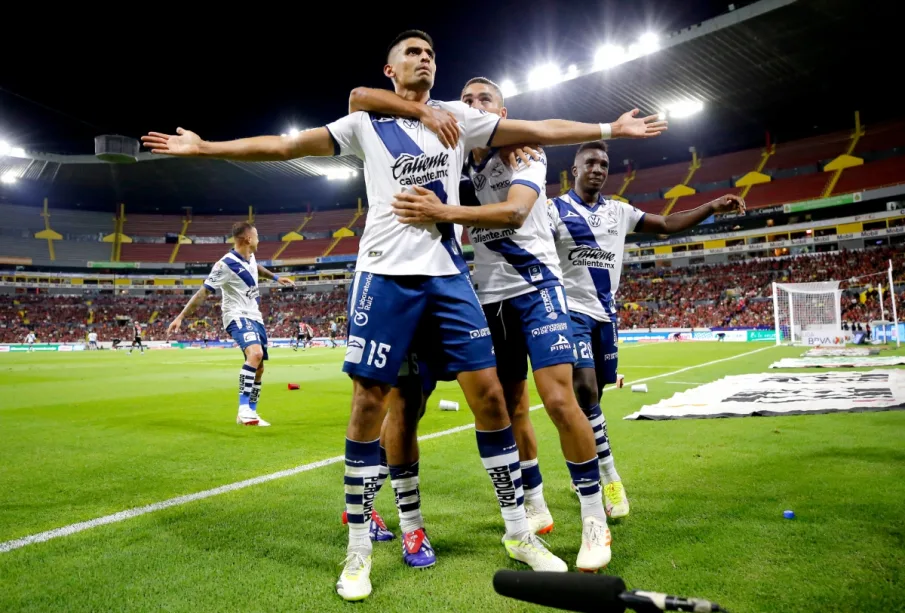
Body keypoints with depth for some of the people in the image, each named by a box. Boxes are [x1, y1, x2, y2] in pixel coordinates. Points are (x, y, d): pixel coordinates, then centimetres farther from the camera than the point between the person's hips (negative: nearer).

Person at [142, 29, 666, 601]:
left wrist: (610, 128, 16)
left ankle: (519, 532, 15)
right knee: (369, 404, -3)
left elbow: (539, 130, 15)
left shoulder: (459, 117, 14)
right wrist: (205, 147, 4)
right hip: (386, 275, -2)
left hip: (449, 274, 2)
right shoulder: (365, 124, 9)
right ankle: (359, 549, 13)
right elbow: (284, 145, 7)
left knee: (489, 393, -1)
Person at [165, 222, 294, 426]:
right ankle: (243, 409, -30)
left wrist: (275, 277, 42)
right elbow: (203, 292, -18)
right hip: (238, 317, -9)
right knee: (255, 354, -33)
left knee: (259, 367, 9)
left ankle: (251, 413, 22)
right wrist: (180, 317, -20)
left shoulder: (250, 258, 7)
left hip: (255, 317, 9)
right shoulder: (226, 264, -18)